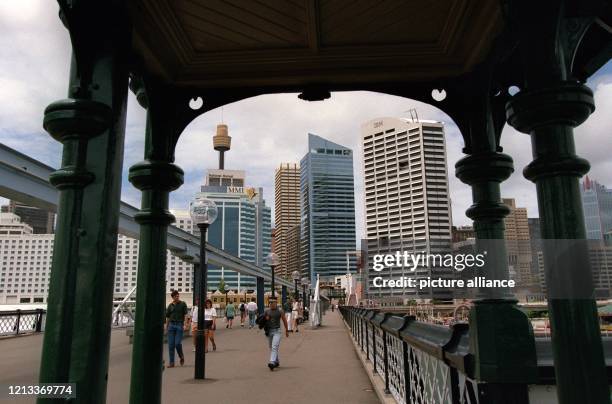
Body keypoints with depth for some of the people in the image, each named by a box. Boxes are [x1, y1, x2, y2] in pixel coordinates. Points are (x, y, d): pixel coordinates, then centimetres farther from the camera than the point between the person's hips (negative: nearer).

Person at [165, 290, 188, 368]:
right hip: (171, 324, 3)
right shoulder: (170, 305, 10)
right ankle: (171, 362, 7)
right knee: (171, 345, 1)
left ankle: (181, 357, 17)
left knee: (178, 343, -10)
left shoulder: (183, 304, 2)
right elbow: (167, 317, 14)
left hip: (180, 324, -3)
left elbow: (185, 314, -2)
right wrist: (166, 327, 12)